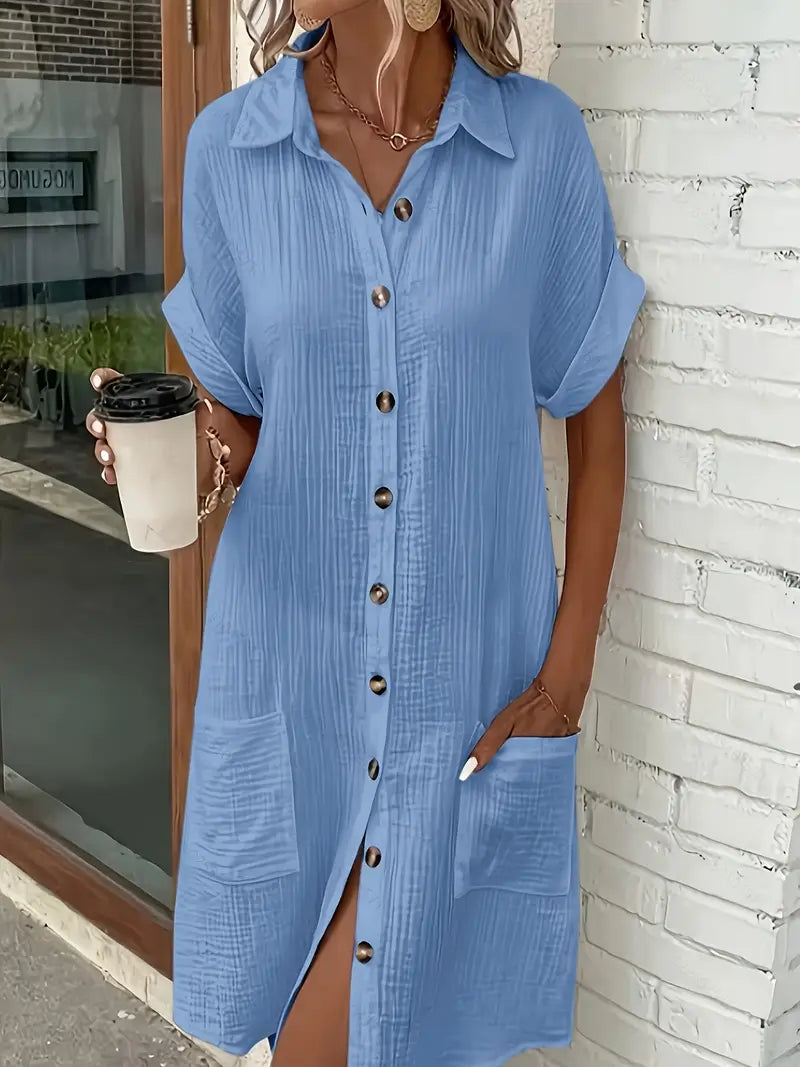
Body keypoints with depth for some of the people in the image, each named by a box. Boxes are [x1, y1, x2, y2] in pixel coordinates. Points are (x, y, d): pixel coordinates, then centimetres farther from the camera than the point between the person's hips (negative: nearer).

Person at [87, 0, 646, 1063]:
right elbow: (240, 423, 6)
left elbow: (596, 421, 1)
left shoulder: (542, 139, -7)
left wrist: (569, 668, -3)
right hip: (290, 664, 2)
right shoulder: (228, 145, -3)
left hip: (471, 680, -1)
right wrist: (190, 446, -17)